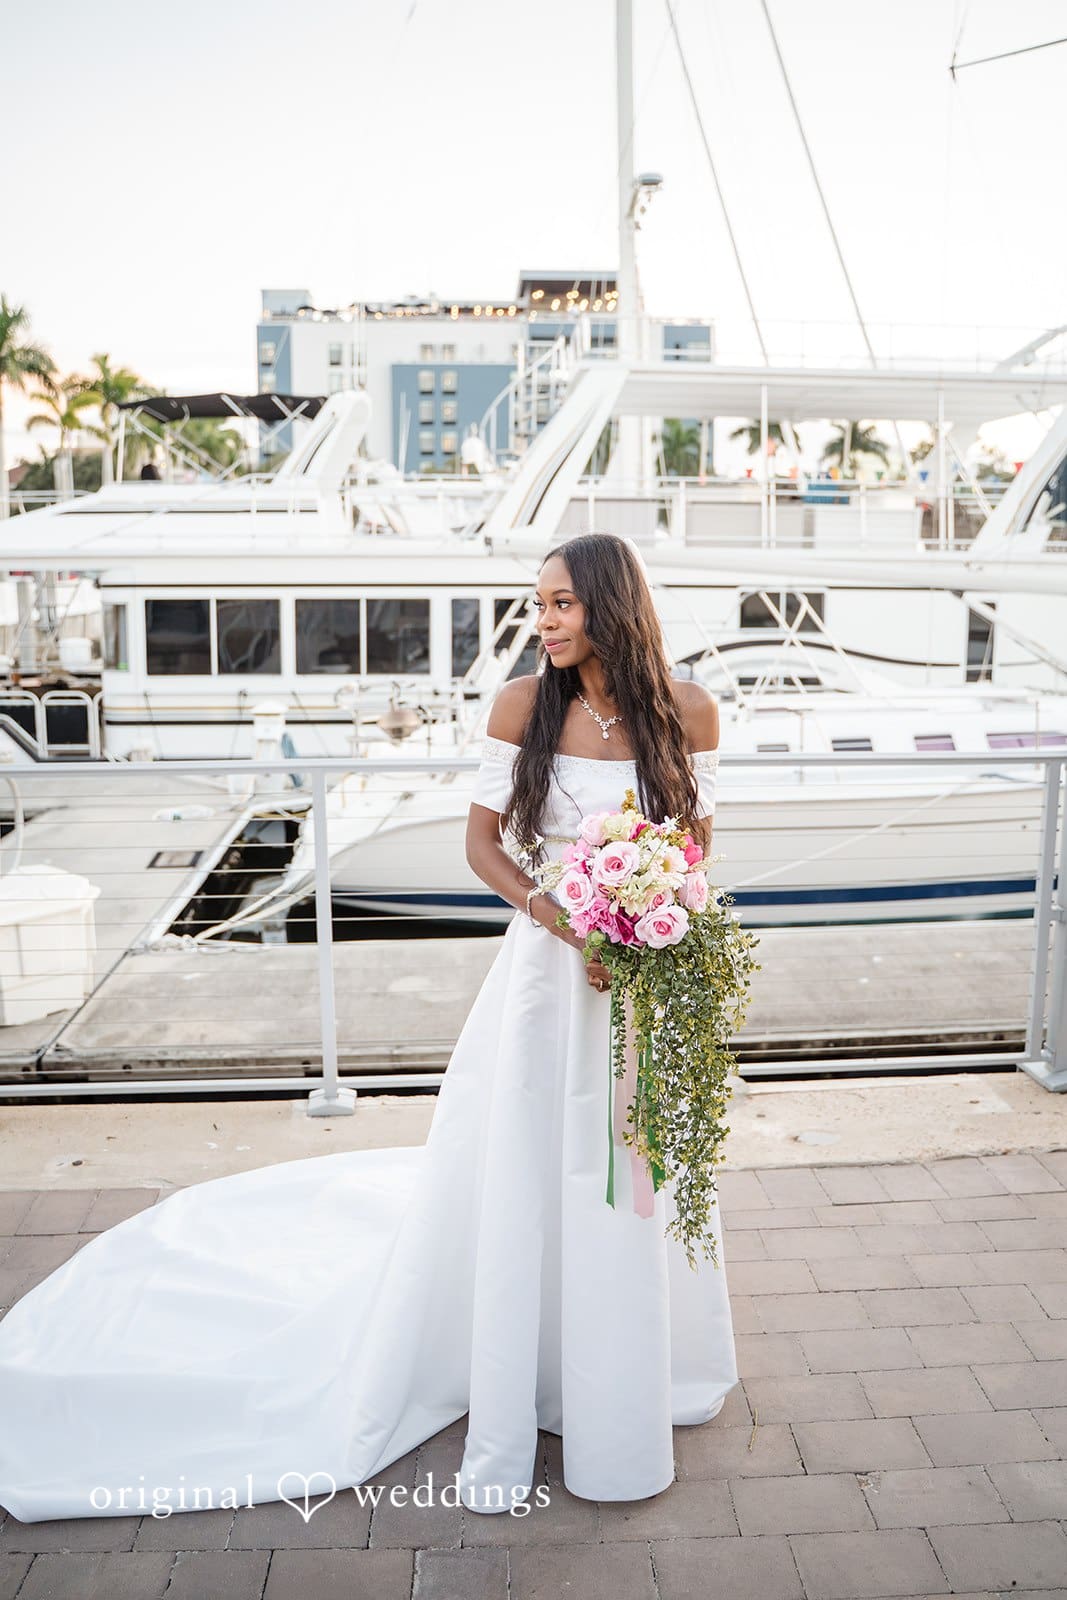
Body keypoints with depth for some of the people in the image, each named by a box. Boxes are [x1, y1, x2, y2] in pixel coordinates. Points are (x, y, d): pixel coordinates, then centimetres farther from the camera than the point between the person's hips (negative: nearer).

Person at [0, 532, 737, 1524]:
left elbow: (697, 845, 4)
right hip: (547, 969, -1)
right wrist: (568, 926, -16)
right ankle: (505, 1430, 30)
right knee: (519, 1184, 8)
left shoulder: (688, 709, -4)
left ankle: (626, 1383, 43)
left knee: (641, 1188, 15)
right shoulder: (523, 702, -7)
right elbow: (484, 841, -3)